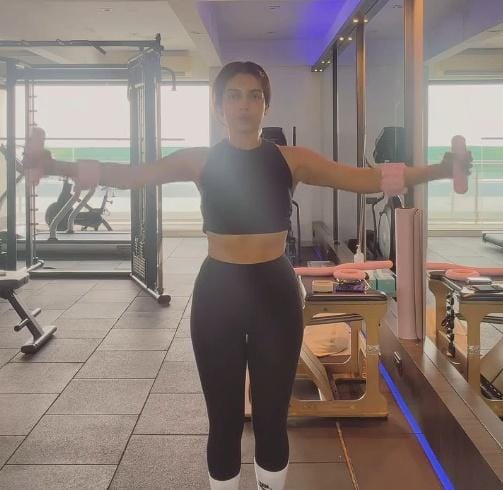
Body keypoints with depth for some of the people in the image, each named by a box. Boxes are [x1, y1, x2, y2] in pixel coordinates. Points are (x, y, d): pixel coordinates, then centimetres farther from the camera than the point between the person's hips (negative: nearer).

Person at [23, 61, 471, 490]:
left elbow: (367, 179, -5)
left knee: (272, 417, 10)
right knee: (224, 420, 9)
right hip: (216, 293, 0)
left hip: (275, 293, 0)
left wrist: (438, 170, -16)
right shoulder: (200, 161, 0)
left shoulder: (291, 159, 0)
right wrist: (57, 167, -18)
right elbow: (128, 175, -6)